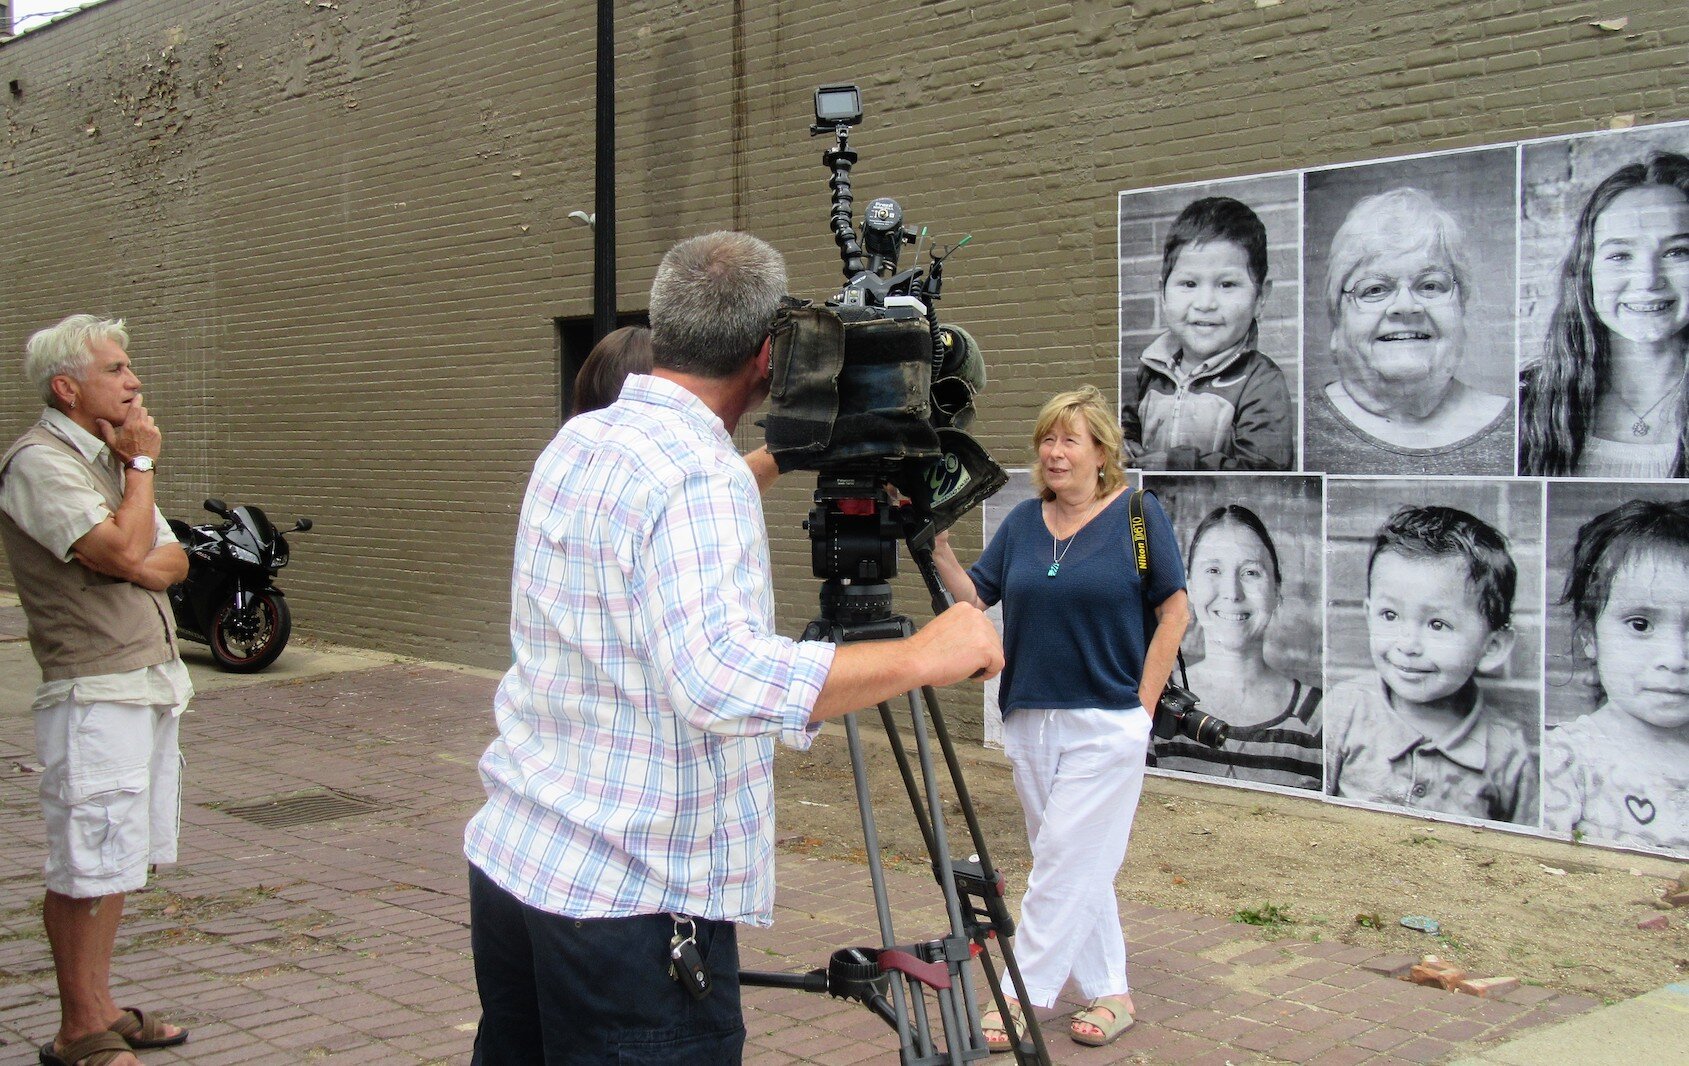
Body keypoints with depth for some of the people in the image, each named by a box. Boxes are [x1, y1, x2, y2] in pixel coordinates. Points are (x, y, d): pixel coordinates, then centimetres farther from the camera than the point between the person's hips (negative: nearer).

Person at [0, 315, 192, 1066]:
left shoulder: (108, 455, 17)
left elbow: (171, 561, 13)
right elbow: (125, 552, -22)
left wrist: (141, 565, -9)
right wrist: (142, 465, -8)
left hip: (152, 685, 9)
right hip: (94, 693, -9)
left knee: (117, 863, 14)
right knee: (87, 869, -3)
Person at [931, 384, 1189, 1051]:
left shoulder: (1138, 514, -5)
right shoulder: (1023, 522, 9)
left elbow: (1174, 611, -3)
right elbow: (975, 598, 6)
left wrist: (1143, 703, -7)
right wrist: (937, 548, -10)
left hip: (1106, 723, -5)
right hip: (1030, 721, 6)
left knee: (1063, 863, -4)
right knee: (1082, 868, 12)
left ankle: (1023, 999, 4)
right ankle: (1109, 995, 22)